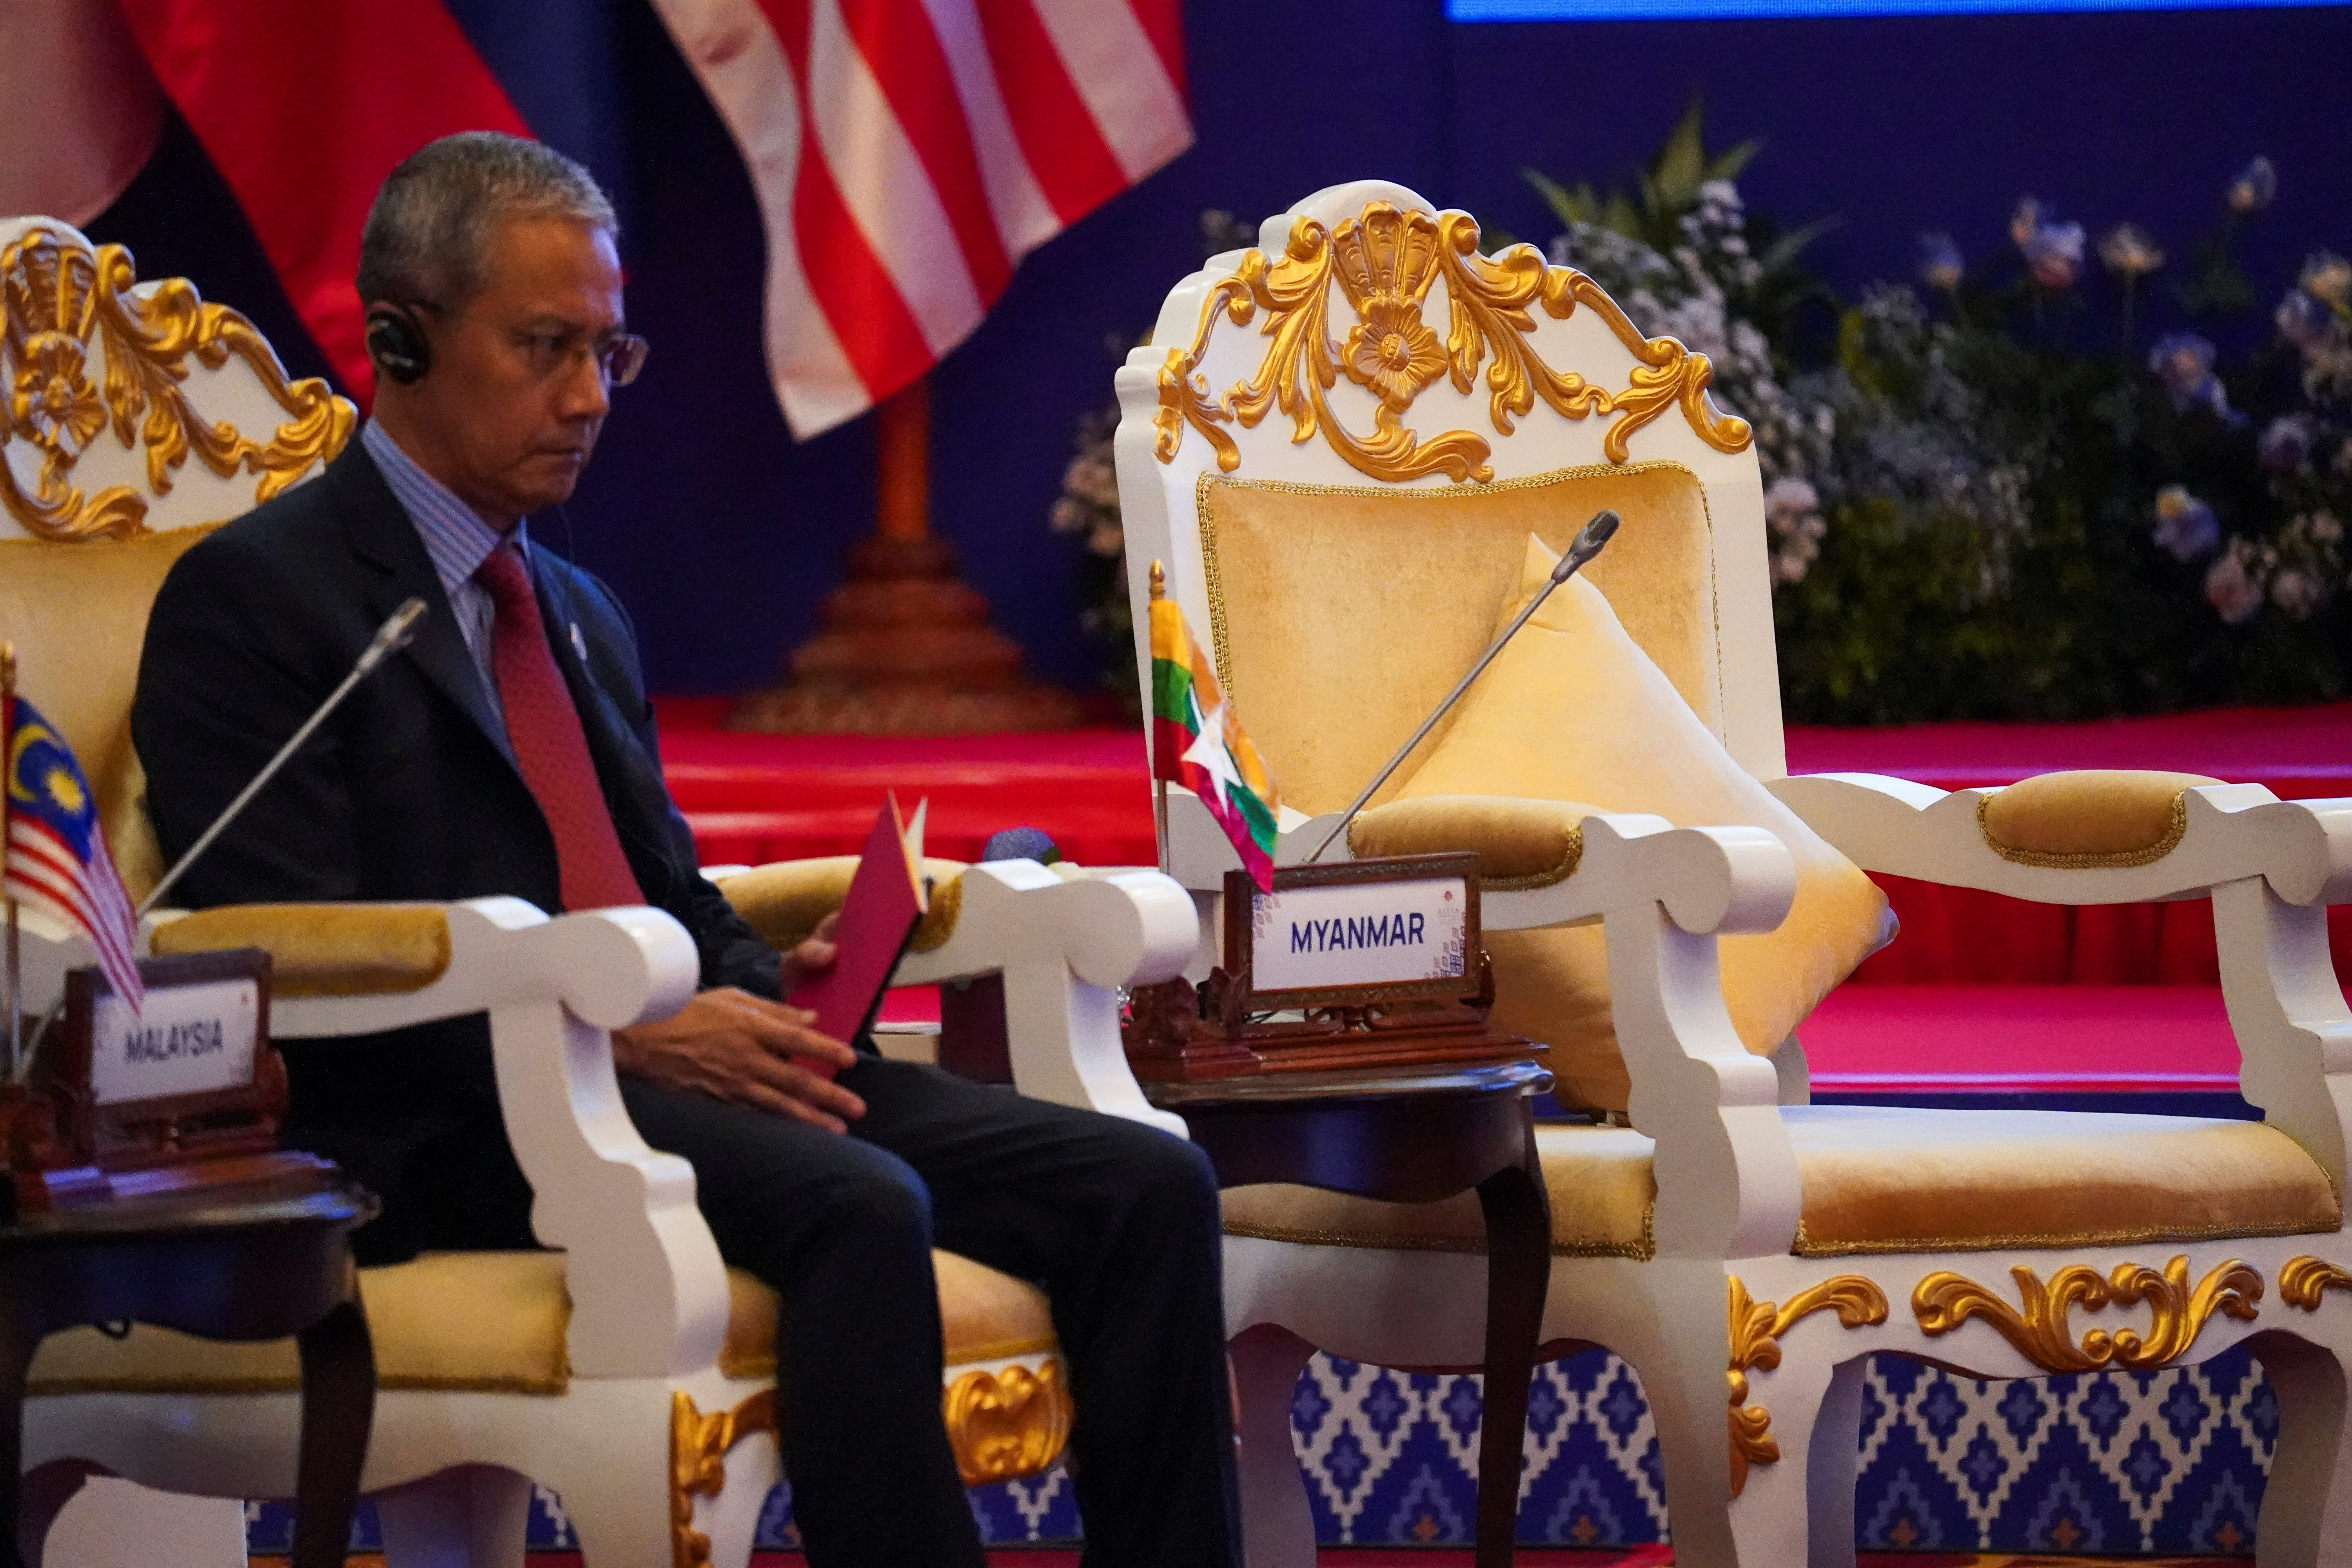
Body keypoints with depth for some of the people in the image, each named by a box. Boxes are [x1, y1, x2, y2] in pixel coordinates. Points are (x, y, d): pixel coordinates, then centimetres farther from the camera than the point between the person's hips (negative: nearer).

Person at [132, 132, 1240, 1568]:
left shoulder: (584, 615, 26)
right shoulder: (252, 599, -1)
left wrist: (763, 989, 2)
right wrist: (611, 1033, -19)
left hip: (669, 1060, 8)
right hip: (452, 1127, -8)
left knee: (1147, 1186, -11)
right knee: (858, 1204, -35)